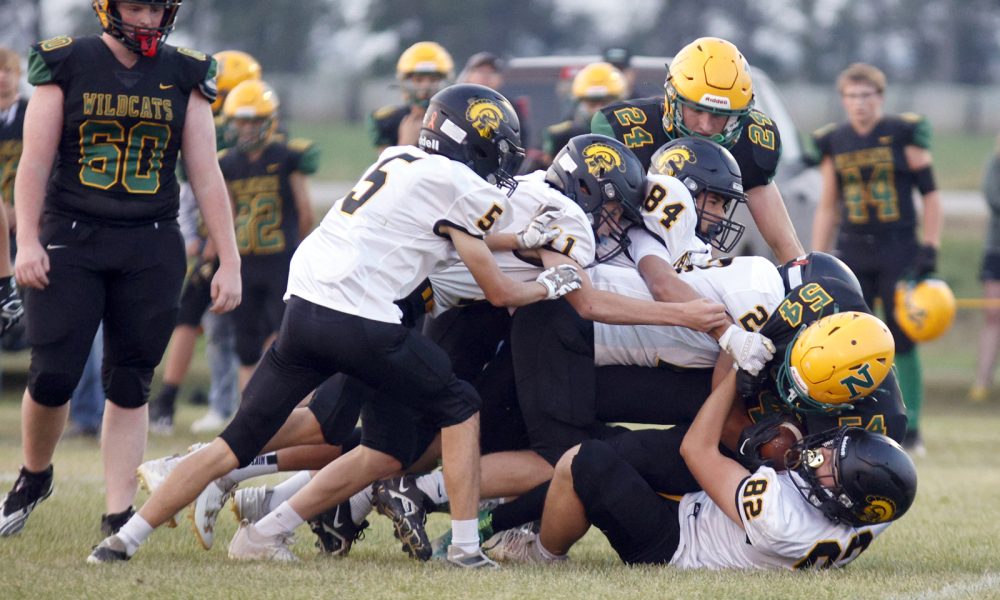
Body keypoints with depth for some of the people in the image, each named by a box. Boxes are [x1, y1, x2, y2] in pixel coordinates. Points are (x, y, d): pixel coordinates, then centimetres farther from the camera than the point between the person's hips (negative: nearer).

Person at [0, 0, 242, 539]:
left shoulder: (184, 76, 6)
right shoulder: (67, 64, 0)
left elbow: (206, 177, 5)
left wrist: (229, 261, 1)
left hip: (151, 249, 2)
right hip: (71, 240, -2)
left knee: (130, 386, 1)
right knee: (53, 375, -6)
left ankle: (118, 516, 4)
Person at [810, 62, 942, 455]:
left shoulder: (904, 135, -2)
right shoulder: (833, 143, 8)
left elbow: (930, 195, 0)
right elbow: (827, 206, 14)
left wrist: (929, 252, -6)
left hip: (899, 250, -3)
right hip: (852, 252, 3)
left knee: (903, 343, -3)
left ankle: (910, 430, 3)